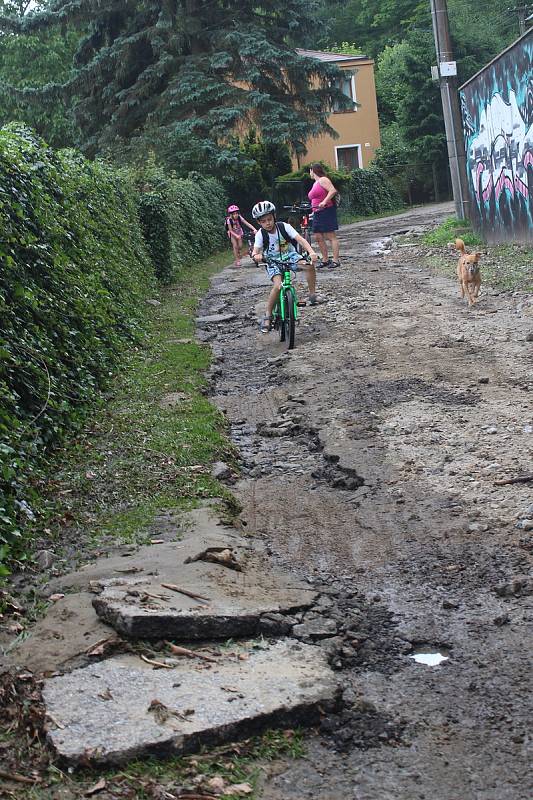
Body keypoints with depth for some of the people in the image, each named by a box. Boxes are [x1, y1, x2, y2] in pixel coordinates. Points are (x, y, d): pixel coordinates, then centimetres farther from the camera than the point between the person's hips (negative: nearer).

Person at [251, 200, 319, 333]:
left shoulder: (284, 227, -15)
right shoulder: (260, 234, -12)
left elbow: (300, 239, -23)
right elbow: (255, 251, -19)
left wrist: (311, 252, -40)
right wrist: (256, 256, -46)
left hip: (290, 255, 1)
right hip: (272, 261, -1)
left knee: (309, 265, -27)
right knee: (278, 286, -26)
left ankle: (312, 295, -9)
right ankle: (268, 316, -11)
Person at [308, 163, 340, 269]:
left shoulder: (323, 180, -6)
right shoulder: (315, 184, 21)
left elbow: (333, 191, -20)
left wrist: (324, 202, -28)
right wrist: (313, 211, 21)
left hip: (327, 211, -10)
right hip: (317, 213, 10)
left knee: (331, 236, -8)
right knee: (318, 237, 7)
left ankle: (335, 260, -8)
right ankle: (325, 259, 13)